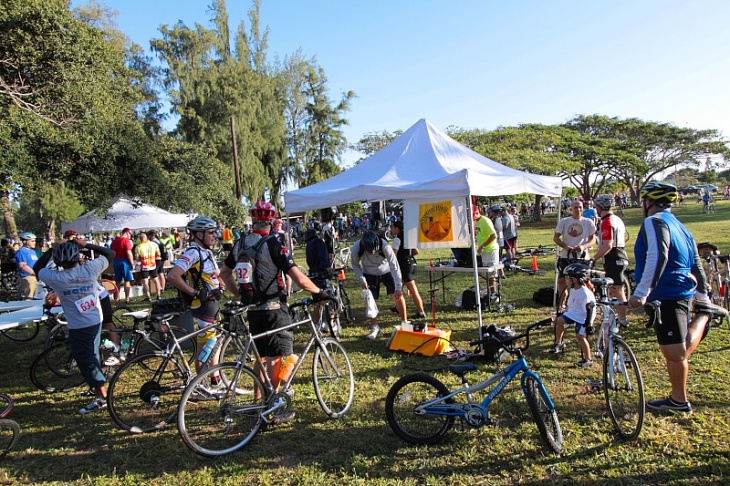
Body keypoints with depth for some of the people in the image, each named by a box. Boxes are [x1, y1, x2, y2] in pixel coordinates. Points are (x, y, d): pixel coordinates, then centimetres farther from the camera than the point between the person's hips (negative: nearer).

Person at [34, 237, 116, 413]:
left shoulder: (55, 278, -17)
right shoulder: (90, 269, -14)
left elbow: (37, 268, 4)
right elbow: (110, 254, 2)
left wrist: (52, 249, 5)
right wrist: (86, 244, 0)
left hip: (78, 327, -4)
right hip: (96, 321, 4)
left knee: (85, 361, 4)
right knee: (92, 356, 21)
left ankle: (101, 396, 5)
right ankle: (98, 388, 35)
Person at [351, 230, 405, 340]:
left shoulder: (385, 246, -35)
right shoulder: (356, 248, -29)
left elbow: (394, 266, -31)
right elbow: (355, 265, -9)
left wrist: (398, 287, -34)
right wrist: (362, 280, -19)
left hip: (386, 271, -1)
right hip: (369, 274, 2)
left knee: (398, 295, -12)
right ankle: (374, 328, 14)